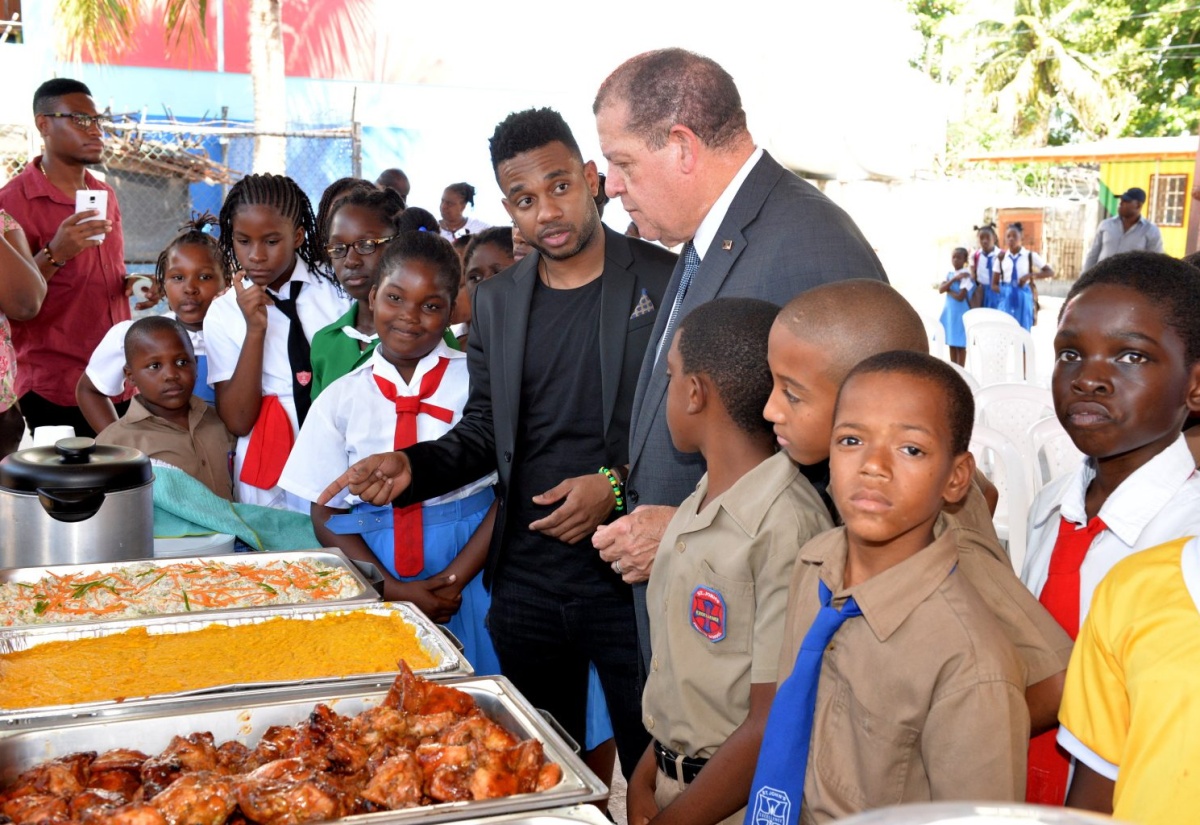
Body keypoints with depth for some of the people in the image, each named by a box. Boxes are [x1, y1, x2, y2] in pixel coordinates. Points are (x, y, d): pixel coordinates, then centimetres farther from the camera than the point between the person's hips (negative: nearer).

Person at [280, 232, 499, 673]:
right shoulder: (340, 400, 5)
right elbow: (326, 514, 4)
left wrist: (454, 579, -13)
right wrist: (393, 589, -9)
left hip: (468, 582, -1)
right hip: (376, 584, 2)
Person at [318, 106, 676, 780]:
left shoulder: (666, 281, -7)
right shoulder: (495, 301, 8)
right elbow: (484, 433, 14)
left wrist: (621, 486, -18)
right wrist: (411, 467, -3)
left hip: (633, 578, -4)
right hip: (526, 578, 5)